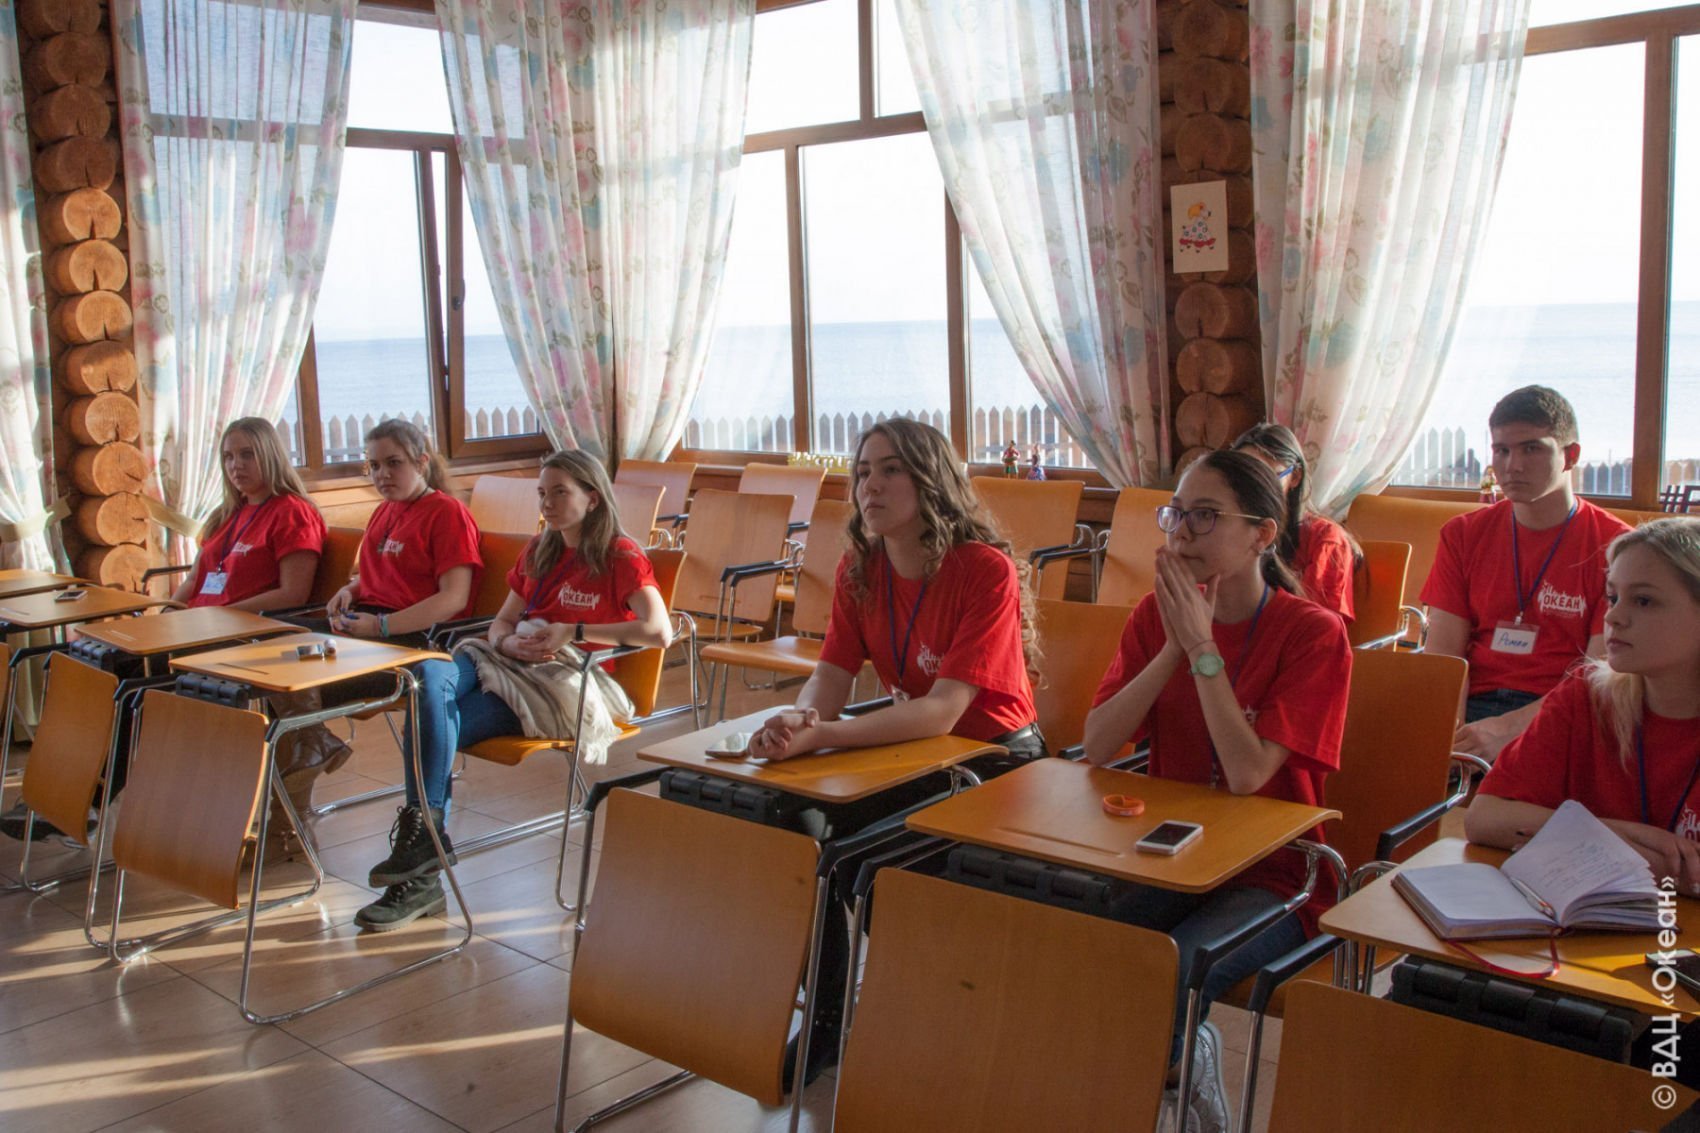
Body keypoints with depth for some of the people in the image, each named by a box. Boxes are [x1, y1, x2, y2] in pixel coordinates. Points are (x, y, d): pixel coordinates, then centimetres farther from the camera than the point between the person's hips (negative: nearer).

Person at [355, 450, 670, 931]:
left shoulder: (620, 557, -1)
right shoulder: (538, 552, 22)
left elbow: (660, 631, -16)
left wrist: (573, 632, -15)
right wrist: (508, 642, -4)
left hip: (567, 682, -6)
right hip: (511, 665, 6)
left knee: (434, 722, -27)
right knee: (431, 675, -29)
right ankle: (423, 836, -31)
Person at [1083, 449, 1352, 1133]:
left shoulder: (1312, 633, -11)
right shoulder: (1157, 613, 2)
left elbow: (1248, 774, -21)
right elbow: (1097, 748, -7)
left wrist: (1202, 647, -20)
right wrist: (1172, 649, -16)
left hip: (1272, 874, -4)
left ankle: (1171, 1065, 6)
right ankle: (1182, 1057, 3)